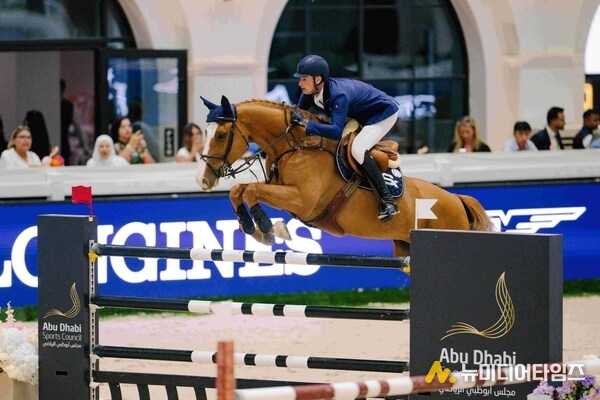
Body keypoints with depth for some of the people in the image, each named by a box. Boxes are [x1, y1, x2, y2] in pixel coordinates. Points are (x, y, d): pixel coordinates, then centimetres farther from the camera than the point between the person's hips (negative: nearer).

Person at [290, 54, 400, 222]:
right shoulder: (310, 93, -12)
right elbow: (298, 113, -1)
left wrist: (305, 123, -47)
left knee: (357, 150, -30)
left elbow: (336, 131, -46)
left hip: (384, 112, -10)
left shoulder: (338, 95, -37)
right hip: (360, 117, 10)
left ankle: (387, 201, -25)